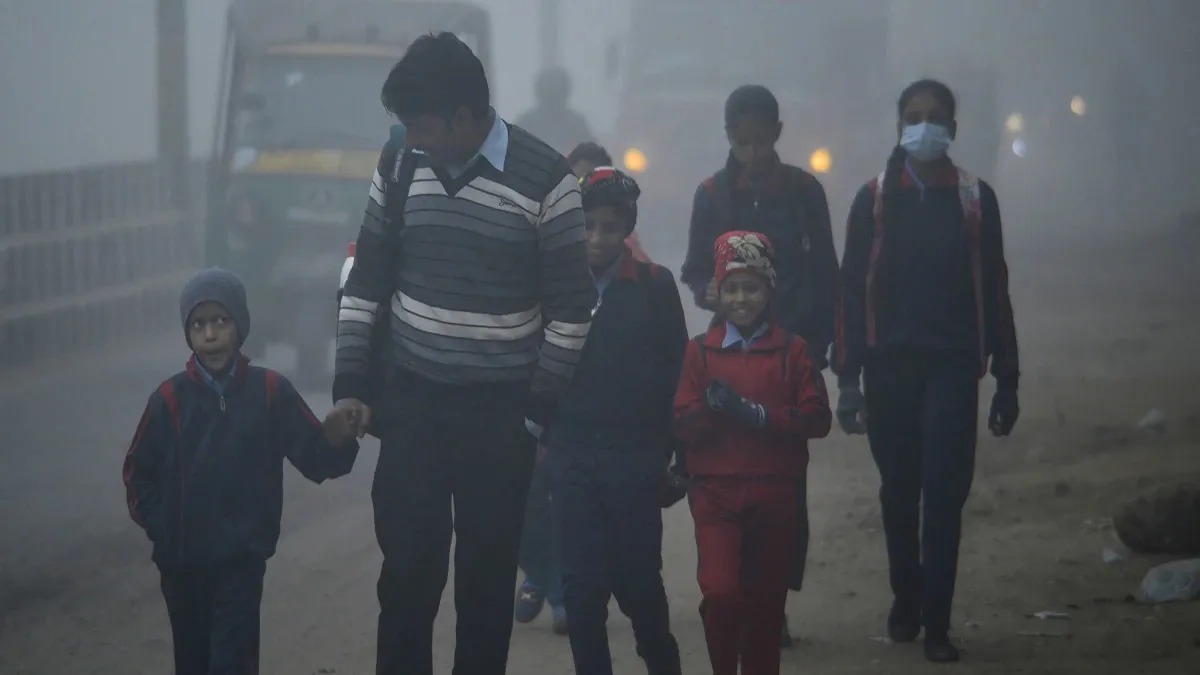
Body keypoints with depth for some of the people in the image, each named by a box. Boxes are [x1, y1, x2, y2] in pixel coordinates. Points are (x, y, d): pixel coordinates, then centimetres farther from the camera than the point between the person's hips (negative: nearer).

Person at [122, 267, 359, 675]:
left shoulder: (270, 391, -7)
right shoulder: (171, 398, -5)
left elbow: (315, 458, -8)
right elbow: (138, 472, 4)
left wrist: (337, 441, -29)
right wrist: (159, 524, -6)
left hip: (242, 558, -2)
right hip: (182, 559, 2)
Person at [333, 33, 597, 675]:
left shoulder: (544, 177, -11)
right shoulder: (399, 165, -1)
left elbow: (570, 306, -6)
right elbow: (366, 281, 8)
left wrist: (539, 408, -7)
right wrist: (350, 382, 1)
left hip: (499, 408, -2)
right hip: (412, 399, 2)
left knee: (487, 569, 5)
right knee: (406, 562, 2)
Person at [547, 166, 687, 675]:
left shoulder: (655, 285, 0)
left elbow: (675, 371, 0)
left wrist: (667, 449, -2)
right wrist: (543, 433, -2)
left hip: (635, 458, -1)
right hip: (572, 456, 1)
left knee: (638, 579, 4)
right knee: (582, 583, 2)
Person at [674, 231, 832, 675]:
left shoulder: (792, 350, 2)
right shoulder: (700, 351, 4)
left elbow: (818, 419, -5)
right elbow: (683, 427, -1)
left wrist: (756, 414, -16)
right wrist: (711, 408, -21)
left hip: (773, 493, 1)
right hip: (716, 492, -1)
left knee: (766, 599, 8)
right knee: (720, 592, -15)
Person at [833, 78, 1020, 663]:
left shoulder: (974, 199, 4)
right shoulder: (875, 198, 4)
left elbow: (994, 289, 6)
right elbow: (852, 286, 2)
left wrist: (1006, 378, 4)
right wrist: (848, 377, -4)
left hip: (952, 366, -1)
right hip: (890, 365, 1)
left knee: (944, 492, -9)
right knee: (898, 491, 9)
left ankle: (936, 622, -8)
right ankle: (905, 601, 24)